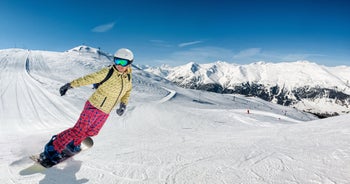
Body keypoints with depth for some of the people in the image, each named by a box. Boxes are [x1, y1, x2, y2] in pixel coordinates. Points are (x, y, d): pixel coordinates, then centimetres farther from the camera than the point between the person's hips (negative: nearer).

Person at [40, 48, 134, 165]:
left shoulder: (128, 78, 0)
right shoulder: (108, 72, -18)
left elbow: (127, 91, 16)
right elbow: (89, 78, -16)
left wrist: (123, 104, 2)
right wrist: (70, 85, -19)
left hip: (105, 112, 6)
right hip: (94, 106, -6)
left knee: (92, 132, 19)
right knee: (79, 130, -7)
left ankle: (73, 144, 43)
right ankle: (52, 148, 10)